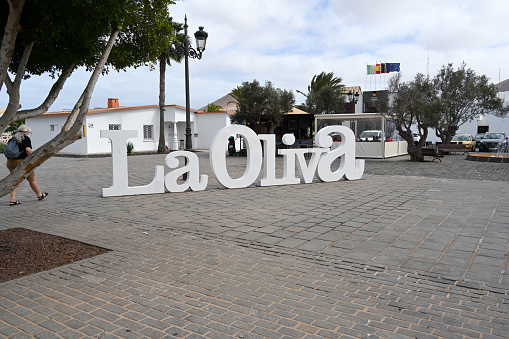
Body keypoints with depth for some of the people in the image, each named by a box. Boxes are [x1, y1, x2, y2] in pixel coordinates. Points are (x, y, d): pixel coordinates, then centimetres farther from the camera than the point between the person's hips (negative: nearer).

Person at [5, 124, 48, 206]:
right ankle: (39, 195, 26)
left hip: (10, 162, 6)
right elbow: (28, 150, -19)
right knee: (32, 180, 10)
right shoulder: (26, 138, -6)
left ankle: (13, 200, 1)